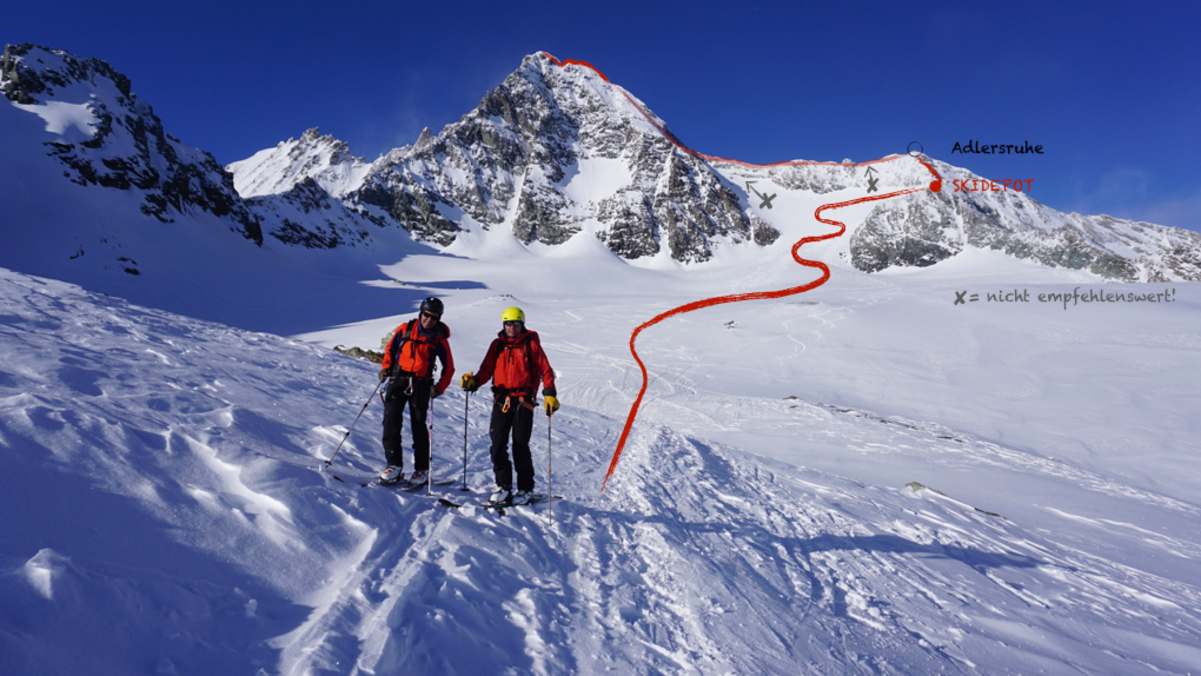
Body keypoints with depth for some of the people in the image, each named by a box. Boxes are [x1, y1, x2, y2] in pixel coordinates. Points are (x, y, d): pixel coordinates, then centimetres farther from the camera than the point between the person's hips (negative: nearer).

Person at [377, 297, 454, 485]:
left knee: (418, 425, 3)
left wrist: (440, 387, -8)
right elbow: (390, 348, 15)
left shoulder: (439, 339, -1)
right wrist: (386, 366, 0)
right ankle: (394, 464, -1)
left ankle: (422, 469, 14)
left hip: (421, 385, -2)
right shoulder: (405, 329, 3)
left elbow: (449, 367, 3)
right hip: (398, 379, 2)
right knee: (391, 420, -8)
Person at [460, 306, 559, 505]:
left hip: (523, 400, -3)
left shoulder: (531, 344, 5)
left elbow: (545, 369, 0)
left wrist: (549, 393, -12)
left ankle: (526, 488, 11)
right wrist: (474, 381, -13)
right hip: (501, 399, 3)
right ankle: (503, 486, 13)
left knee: (520, 446, -2)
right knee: (498, 444, -1)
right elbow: (487, 369, 7)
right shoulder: (497, 345, 13)